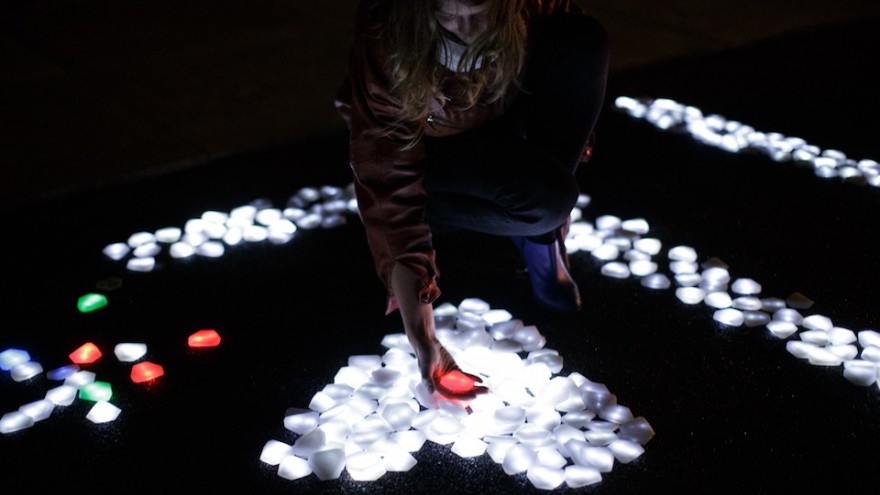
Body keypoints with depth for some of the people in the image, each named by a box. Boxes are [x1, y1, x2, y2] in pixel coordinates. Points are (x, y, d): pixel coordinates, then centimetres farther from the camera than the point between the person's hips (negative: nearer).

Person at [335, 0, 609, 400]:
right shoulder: (385, 40, -35)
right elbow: (389, 190, -36)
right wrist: (422, 340, -40)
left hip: (502, 118, 5)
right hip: (417, 142, -5)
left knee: (584, 41, -25)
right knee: (544, 200, -33)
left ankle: (543, 239, -12)